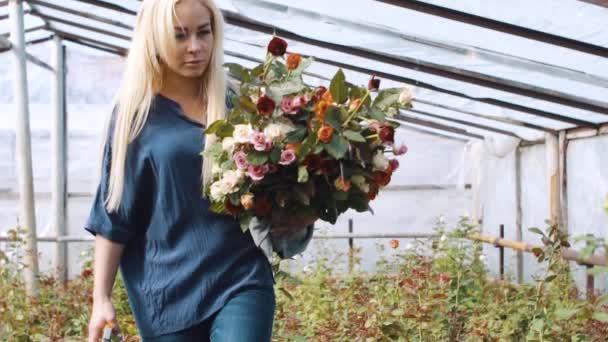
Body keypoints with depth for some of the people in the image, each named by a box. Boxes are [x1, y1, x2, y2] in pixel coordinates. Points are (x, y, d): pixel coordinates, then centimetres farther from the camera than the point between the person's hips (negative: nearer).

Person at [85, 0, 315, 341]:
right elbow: (114, 215, 3)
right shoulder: (135, 113, 0)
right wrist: (101, 297, -1)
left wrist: (299, 214, -7)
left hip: (241, 279, 1)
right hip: (167, 290, 0)